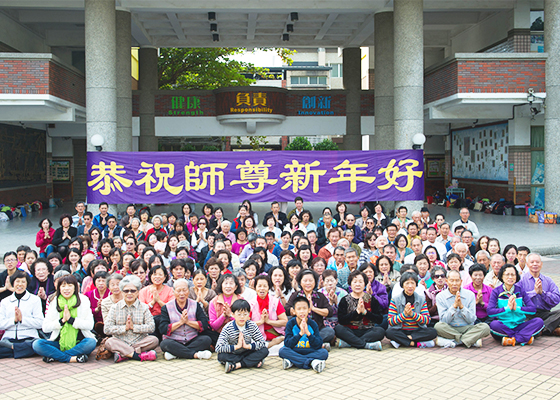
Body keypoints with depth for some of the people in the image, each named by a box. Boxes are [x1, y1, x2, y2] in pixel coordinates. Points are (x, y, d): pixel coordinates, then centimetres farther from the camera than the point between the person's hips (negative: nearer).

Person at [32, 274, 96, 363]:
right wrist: (62, 320, -14)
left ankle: (55, 356, -25)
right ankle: (72, 358, -28)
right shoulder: (54, 302, 5)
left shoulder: (83, 300, 1)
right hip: (59, 344, 1)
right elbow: (45, 328, 0)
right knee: (37, 344, -24)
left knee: (91, 342, -34)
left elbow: (90, 325, -8)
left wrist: (70, 319, -17)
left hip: (78, 343, -1)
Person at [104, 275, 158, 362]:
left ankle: (123, 355, -30)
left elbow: (151, 327, -6)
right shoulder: (115, 307, 6)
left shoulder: (144, 307, 6)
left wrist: (134, 327, -15)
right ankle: (138, 355, -34)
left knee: (154, 340, -26)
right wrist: (124, 328, -13)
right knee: (109, 342, -29)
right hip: (121, 343, 0)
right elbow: (107, 329, -4)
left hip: (139, 342, 1)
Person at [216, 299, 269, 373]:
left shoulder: (252, 326, -9)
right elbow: (218, 348, -26)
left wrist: (247, 346, -25)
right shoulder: (228, 328, -18)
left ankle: (236, 365, -26)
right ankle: (255, 362, -27)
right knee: (221, 356, -34)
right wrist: (236, 346, -31)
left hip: (246, 353, 2)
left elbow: (263, 343, -12)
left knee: (265, 351, -20)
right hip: (232, 355, -2)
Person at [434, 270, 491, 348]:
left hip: (467, 328, 1)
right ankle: (472, 340, -23)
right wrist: (454, 306, -18)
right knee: (438, 326, -33)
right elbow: (444, 320, -8)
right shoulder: (440, 296, -1)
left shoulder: (470, 295, 3)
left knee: (485, 327, -26)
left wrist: (461, 306, -16)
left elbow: (471, 320, -2)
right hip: (449, 329, -1)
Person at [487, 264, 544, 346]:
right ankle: (526, 337, -23)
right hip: (503, 326, -2)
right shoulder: (496, 292, 0)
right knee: (493, 324, -35)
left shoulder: (520, 290, 8)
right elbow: (490, 311, -12)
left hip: (519, 325, 3)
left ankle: (514, 339, -28)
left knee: (539, 321, -19)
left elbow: (533, 309, -2)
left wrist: (517, 308, -15)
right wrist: (507, 308, -18)